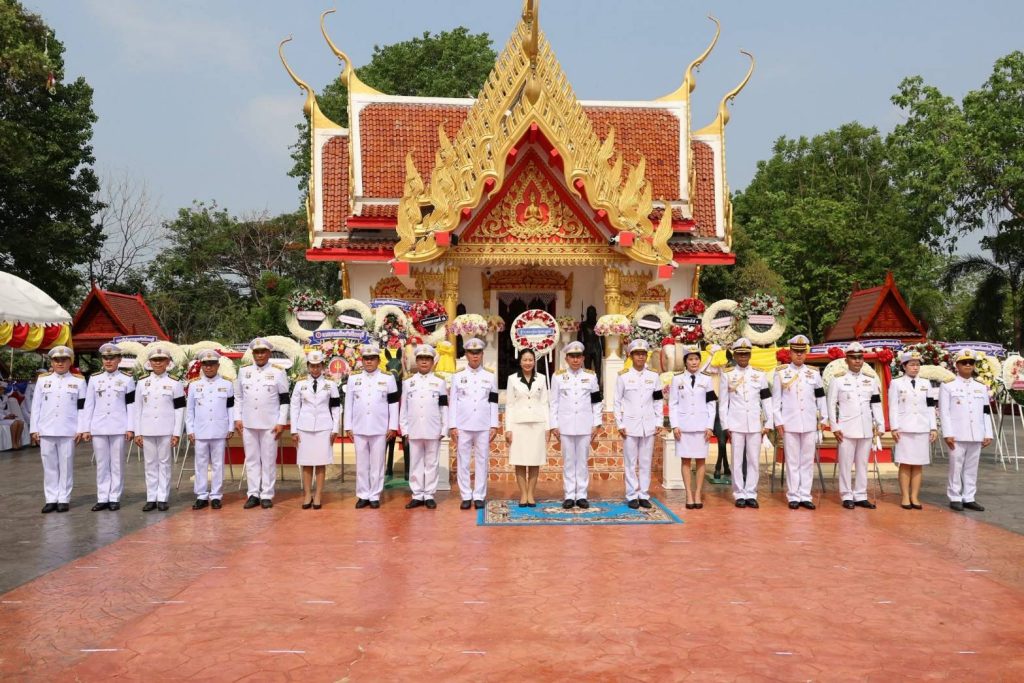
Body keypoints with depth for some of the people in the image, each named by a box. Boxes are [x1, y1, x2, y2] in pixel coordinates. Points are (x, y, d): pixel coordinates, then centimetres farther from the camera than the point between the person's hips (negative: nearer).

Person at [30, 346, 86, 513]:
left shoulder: (78, 381, 4)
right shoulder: (43, 380, 9)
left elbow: (82, 407, 2)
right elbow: (36, 406, 9)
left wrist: (81, 429, -5)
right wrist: (34, 429, 4)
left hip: (68, 431, -2)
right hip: (46, 430, 2)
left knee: (66, 466, 1)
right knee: (49, 465, 5)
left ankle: (64, 499, 8)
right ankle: (51, 499, 12)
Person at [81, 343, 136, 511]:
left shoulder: (127, 380, 2)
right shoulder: (94, 379, 8)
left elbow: (131, 405, 0)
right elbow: (89, 405, 8)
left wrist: (130, 428, -6)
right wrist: (86, 428, 3)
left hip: (119, 428, -2)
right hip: (98, 428, 2)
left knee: (117, 464, 3)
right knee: (101, 464, 6)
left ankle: (115, 498, 10)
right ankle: (102, 498, 13)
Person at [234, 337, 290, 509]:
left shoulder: (278, 373, 0)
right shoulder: (244, 371, 9)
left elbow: (284, 399, -1)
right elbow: (238, 397, 13)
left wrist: (281, 423, -6)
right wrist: (237, 419, 5)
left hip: (270, 424, -3)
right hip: (248, 423, 3)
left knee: (268, 460, 1)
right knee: (251, 459, 7)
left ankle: (267, 495, 7)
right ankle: (253, 494, 13)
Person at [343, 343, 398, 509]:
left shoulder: (388, 378, 3)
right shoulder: (353, 379, 8)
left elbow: (394, 404, 2)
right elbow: (348, 404, 8)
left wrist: (392, 427, -3)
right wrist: (348, 427, 3)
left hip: (380, 429, -2)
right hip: (359, 429, 2)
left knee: (377, 464, 3)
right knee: (361, 464, 6)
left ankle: (375, 496, 10)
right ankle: (363, 495, 14)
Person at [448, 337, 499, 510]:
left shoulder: (490, 377, 7)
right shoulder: (458, 376, 5)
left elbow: (494, 403, 5)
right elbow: (452, 402, 3)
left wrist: (494, 426, 0)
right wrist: (452, 426, -3)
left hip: (483, 427, 0)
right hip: (462, 426, 0)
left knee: (482, 461, 3)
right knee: (463, 462, 2)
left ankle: (479, 496, 10)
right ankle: (466, 496, 10)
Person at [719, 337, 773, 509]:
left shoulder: (760, 376, 7)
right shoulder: (727, 376, 4)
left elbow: (767, 401, 8)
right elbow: (723, 403, 4)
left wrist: (768, 424, 3)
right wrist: (726, 426, 0)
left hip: (755, 425, 1)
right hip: (736, 424, -1)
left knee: (754, 460, 4)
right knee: (737, 460, 2)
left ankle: (751, 494, 11)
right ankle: (739, 495, 9)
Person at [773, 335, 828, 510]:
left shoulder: (814, 373, 8)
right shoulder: (781, 372, 2)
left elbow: (821, 397, 13)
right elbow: (776, 399, 1)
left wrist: (824, 418, 9)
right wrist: (778, 422, -4)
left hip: (810, 424, 2)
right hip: (789, 423, -2)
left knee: (808, 461, 5)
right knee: (792, 461, 1)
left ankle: (805, 496, 11)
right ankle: (793, 496, 7)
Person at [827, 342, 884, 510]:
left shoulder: (871, 380, 11)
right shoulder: (838, 379, 0)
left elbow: (877, 405, 11)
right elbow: (831, 405, -2)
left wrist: (880, 425, 5)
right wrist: (834, 427, -7)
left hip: (866, 430, 4)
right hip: (846, 429, -3)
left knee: (862, 463, 8)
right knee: (846, 463, 0)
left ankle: (861, 496, 15)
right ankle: (847, 496, 7)